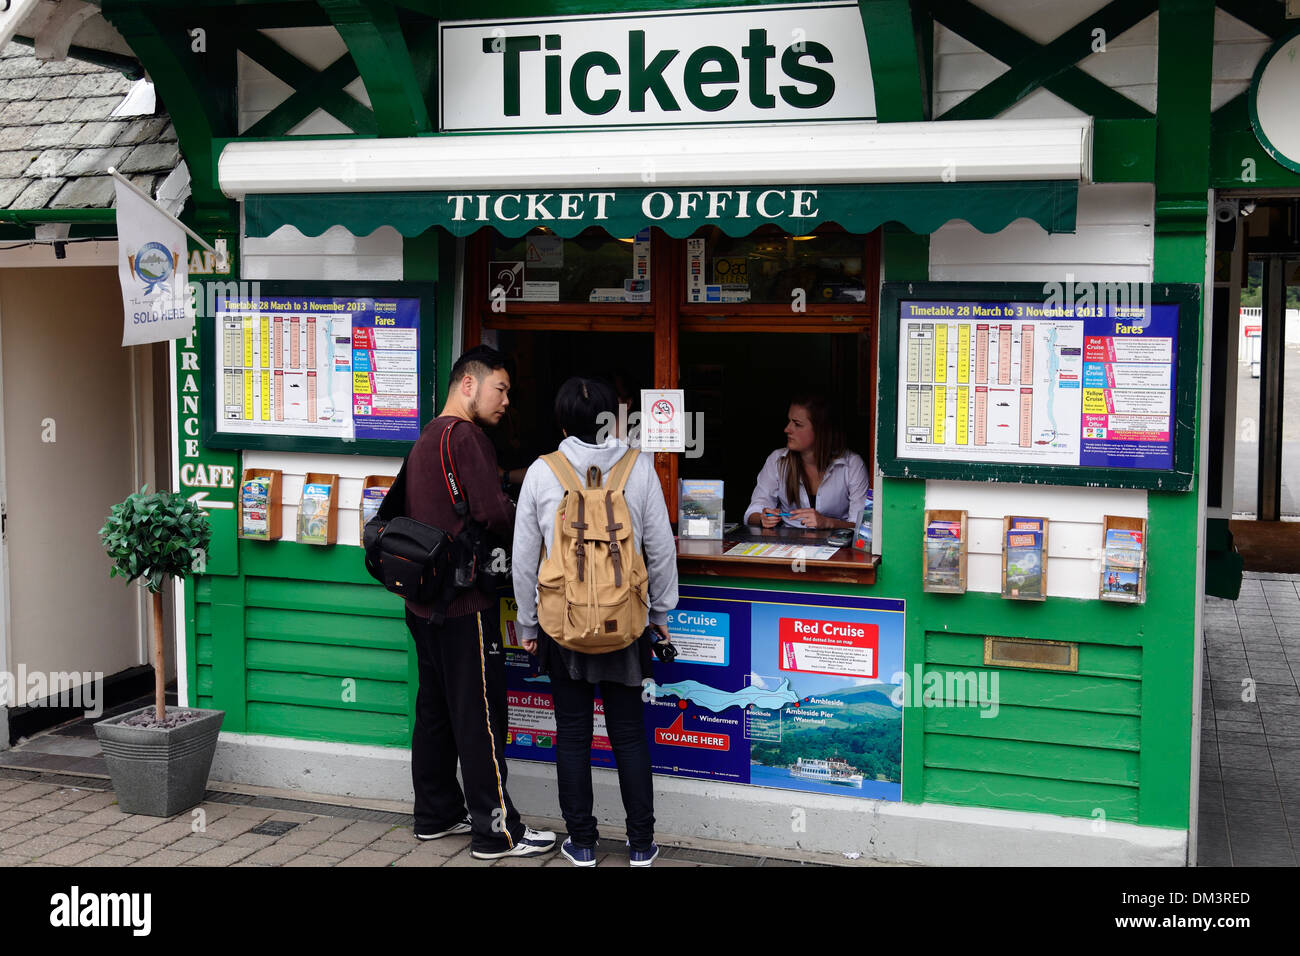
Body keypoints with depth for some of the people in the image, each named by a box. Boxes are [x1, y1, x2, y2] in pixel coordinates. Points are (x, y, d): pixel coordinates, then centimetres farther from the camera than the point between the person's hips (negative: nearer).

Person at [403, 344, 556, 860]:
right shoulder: (465, 436, -14)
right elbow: (492, 513, -22)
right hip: (464, 603, -10)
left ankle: (437, 813, 24)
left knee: (435, 708, 15)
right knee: (479, 713, -4)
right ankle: (496, 829, 1)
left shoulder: (425, 439, 16)